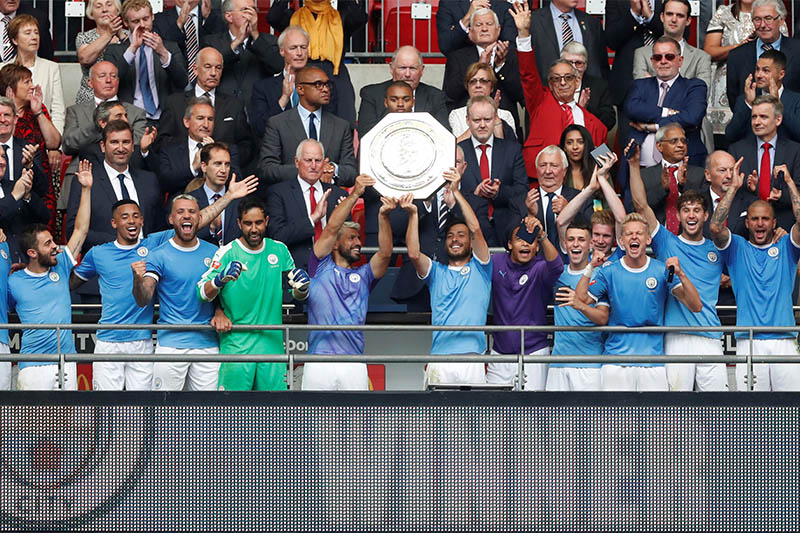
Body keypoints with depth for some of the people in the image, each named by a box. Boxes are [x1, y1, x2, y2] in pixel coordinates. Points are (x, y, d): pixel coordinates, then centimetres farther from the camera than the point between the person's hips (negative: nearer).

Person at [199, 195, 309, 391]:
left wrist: (301, 288, -7)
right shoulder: (227, 253, -2)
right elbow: (202, 293, -9)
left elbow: (297, 295, 17)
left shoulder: (280, 250, 9)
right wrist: (220, 280, -29)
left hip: (272, 342, 3)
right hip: (236, 342, -3)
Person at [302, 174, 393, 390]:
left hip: (354, 364, 2)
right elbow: (331, 229, -1)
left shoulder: (363, 275, 17)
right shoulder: (321, 267, 11)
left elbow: (385, 253, 2)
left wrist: (383, 216, -12)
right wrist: (354, 194, -8)